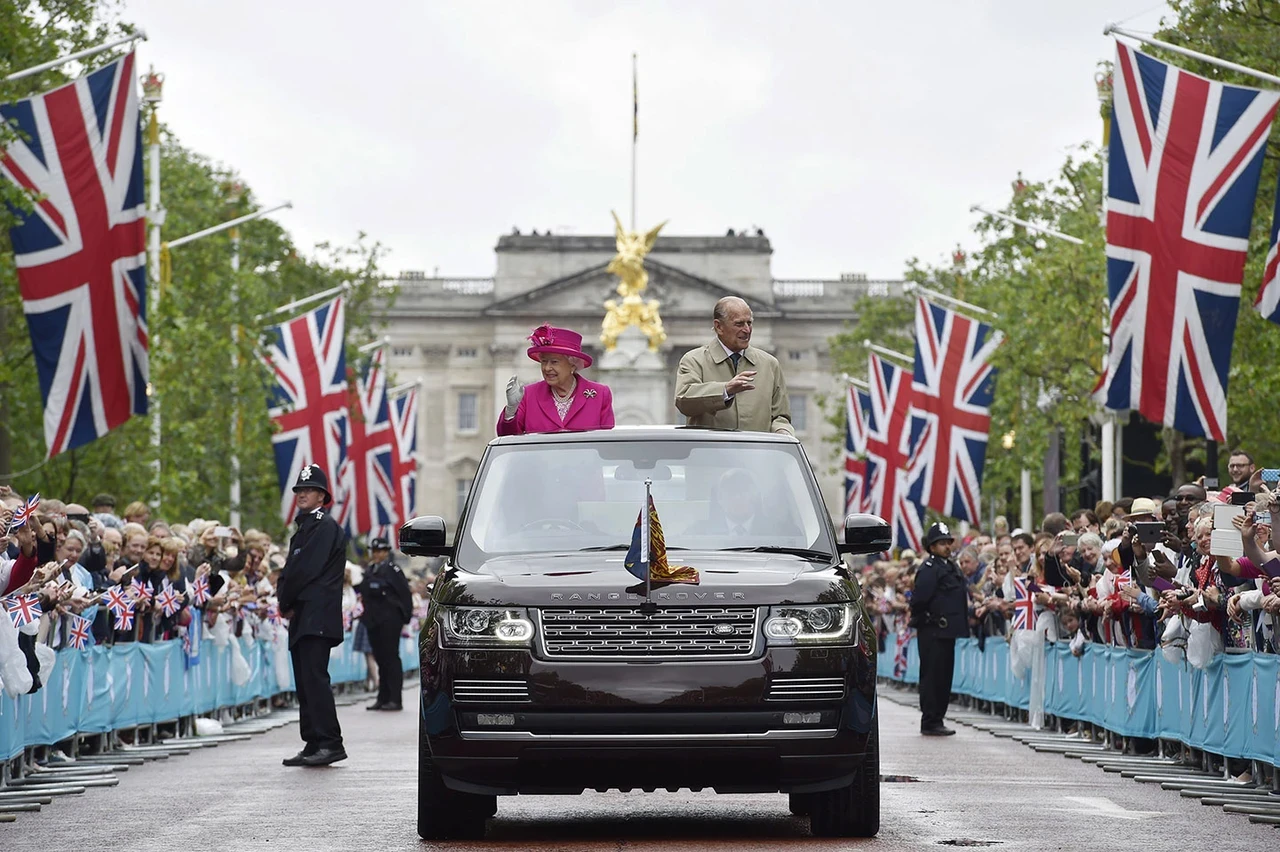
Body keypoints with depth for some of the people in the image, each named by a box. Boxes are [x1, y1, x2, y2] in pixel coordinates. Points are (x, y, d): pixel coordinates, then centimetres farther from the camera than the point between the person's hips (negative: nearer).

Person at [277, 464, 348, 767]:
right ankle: (314, 744, 11)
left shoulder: (325, 526, -8)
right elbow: (291, 571, 19)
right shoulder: (305, 528, 22)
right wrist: (285, 600, 1)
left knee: (314, 677, -15)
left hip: (317, 616, -10)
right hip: (303, 618, 10)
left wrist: (285, 602, -5)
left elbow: (306, 570, -15)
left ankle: (330, 743, -16)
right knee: (305, 681, 9)